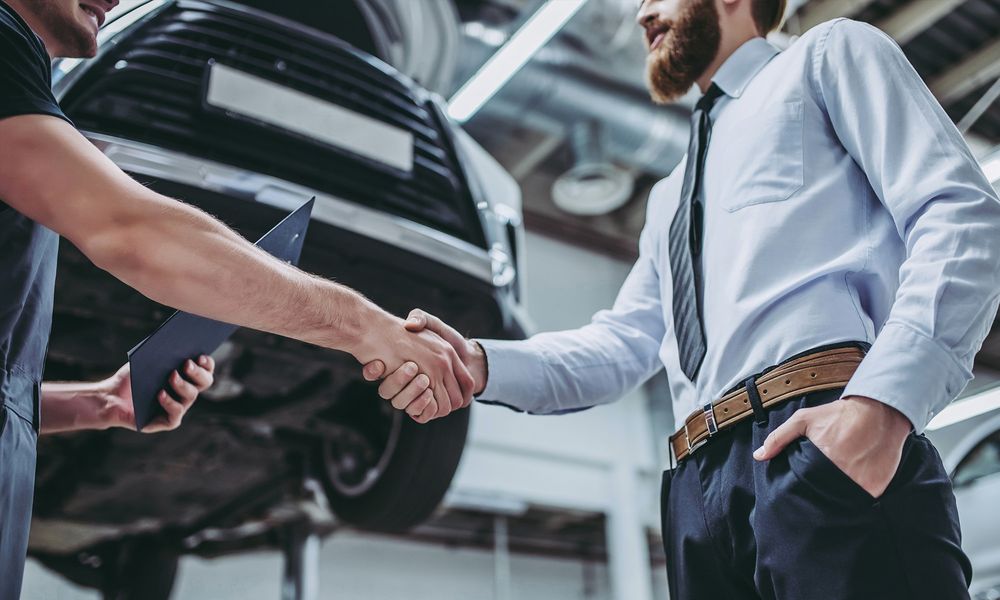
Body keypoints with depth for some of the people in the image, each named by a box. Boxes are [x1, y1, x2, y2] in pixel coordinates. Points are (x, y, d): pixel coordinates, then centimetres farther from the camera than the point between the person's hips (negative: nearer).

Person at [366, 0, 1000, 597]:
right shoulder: (671, 196, 32)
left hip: (826, 448, -6)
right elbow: (624, 345, 22)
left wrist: (884, 400, -18)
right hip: (701, 487, 7)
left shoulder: (831, 54, 14)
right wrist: (481, 363, 3)